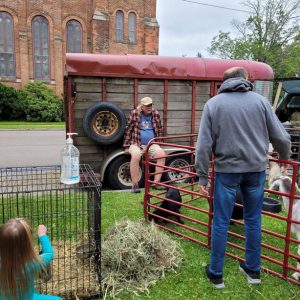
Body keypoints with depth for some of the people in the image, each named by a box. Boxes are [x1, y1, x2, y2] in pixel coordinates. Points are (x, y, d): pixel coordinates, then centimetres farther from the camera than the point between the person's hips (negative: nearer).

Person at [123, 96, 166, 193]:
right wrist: (126, 146, -4)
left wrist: (158, 144, 13)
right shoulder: (134, 113, -2)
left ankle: (156, 182, -15)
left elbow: (159, 130, 18)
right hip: (136, 143, -3)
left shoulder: (156, 114, 8)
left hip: (152, 144, 4)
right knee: (136, 156, -35)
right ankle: (135, 185, -25)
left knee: (162, 154, -24)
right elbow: (128, 130, -1)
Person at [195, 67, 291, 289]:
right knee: (253, 220, 17)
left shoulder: (213, 103, 1)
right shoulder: (260, 100, 3)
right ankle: (253, 270, 31)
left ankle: (216, 274, 20)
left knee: (221, 222, 8)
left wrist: (202, 177, 1)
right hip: (256, 169, 2)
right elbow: (281, 138, 5)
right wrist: (285, 158, 25)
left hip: (227, 170, -1)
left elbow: (204, 145, -5)